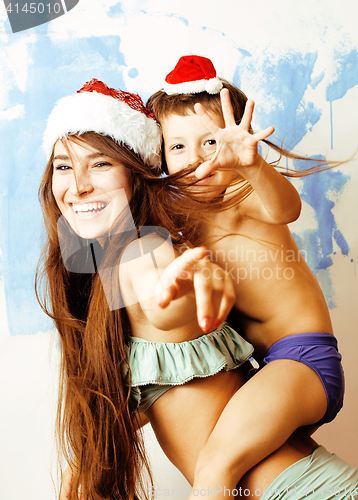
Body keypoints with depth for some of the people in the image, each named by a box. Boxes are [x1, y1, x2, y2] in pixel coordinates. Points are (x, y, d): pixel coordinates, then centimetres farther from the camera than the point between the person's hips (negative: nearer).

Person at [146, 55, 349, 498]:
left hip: (304, 359, -8)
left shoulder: (243, 198, -12)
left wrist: (251, 164, -53)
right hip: (263, 367, 8)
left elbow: (285, 208, -35)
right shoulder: (182, 217, 8)